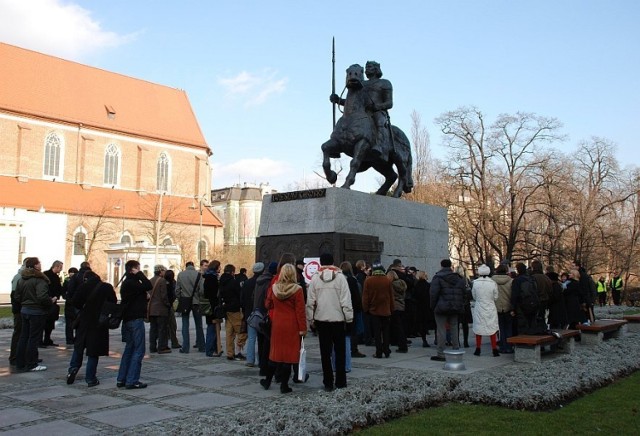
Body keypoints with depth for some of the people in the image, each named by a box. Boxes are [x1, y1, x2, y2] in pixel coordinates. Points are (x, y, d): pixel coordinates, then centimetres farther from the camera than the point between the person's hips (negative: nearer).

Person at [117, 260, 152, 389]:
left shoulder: (127, 283, 15)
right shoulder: (132, 283, -16)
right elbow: (148, 286, -22)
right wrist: (140, 274, -15)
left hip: (128, 319, 10)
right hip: (136, 319, -10)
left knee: (129, 349, 16)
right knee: (138, 350, -5)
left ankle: (121, 379, 18)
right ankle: (132, 381, -5)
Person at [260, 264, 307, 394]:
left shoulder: (274, 288, -2)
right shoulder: (297, 290, -13)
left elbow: (268, 305, 11)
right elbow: (300, 311, -12)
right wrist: (303, 328, -8)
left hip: (277, 324, 4)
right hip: (292, 326, -4)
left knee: (276, 352, 16)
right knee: (289, 353, 3)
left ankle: (268, 381, 24)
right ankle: (284, 385, 6)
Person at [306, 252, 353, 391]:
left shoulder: (315, 278, -1)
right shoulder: (340, 277, -6)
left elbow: (310, 301, -1)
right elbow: (346, 301, -7)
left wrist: (311, 319, 9)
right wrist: (349, 319, 0)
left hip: (321, 320, 1)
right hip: (338, 319, -1)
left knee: (325, 352, 8)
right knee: (340, 351, 11)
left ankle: (328, 382, 9)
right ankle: (340, 382, 14)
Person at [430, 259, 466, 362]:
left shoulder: (437, 278, -7)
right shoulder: (458, 278, 10)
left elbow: (434, 294, -13)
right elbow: (463, 294, 12)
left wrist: (433, 306, -3)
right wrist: (461, 306, 16)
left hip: (441, 308, -5)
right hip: (455, 309, 5)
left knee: (441, 330, -3)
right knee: (454, 329, 13)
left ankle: (441, 354, -4)